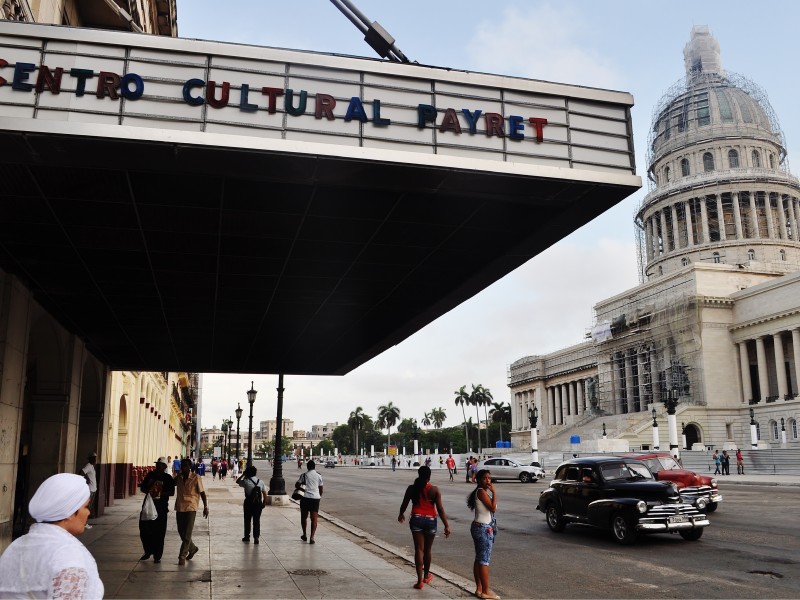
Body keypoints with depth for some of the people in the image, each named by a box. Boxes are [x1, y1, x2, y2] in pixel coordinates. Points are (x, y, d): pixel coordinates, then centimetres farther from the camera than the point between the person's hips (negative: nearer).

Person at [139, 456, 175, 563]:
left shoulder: (168, 478, -1)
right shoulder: (150, 475, 9)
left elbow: (172, 492, -7)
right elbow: (142, 487, 14)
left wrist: (160, 493, -22)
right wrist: (148, 491, -7)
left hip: (161, 506, -4)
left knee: (159, 532, -2)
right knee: (144, 527, 3)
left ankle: (157, 556, 7)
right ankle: (148, 551, 25)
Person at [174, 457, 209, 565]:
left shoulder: (196, 478, -9)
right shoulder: (178, 477, 3)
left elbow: (202, 493, -6)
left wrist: (205, 507, -9)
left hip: (191, 508, -5)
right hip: (180, 508, 5)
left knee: (187, 533, -5)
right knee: (181, 532, 12)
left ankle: (182, 556, 0)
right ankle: (192, 548, 33)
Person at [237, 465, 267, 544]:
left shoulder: (246, 481, -12)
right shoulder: (260, 482, -3)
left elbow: (237, 481, 8)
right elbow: (264, 493, 0)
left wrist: (243, 474, 9)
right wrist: (264, 503, 9)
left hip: (248, 504, -2)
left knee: (247, 520, 14)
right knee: (257, 521, 8)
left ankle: (247, 537, 23)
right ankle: (256, 538, 6)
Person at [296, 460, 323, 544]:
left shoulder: (304, 475, 1)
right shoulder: (319, 476, 5)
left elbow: (297, 485, 0)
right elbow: (321, 489, 11)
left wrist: (300, 488, 21)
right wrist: (320, 496, 27)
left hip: (305, 497, 0)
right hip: (315, 498, 0)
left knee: (304, 517, 18)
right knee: (314, 519, 1)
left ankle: (304, 535, 26)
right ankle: (312, 537, -11)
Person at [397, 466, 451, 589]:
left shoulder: (411, 488, -4)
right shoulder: (434, 490, -9)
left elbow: (404, 505, 6)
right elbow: (440, 509, -11)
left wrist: (401, 514, 26)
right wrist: (446, 525, -6)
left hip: (416, 520, 0)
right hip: (430, 520, 0)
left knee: (419, 550, 4)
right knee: (427, 549, 18)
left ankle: (420, 580, 0)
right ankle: (426, 575, 35)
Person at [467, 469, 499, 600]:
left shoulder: (484, 491, 13)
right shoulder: (481, 492, -16)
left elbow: (491, 508, 11)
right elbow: (493, 508, -22)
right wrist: (494, 492, -18)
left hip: (481, 528, 10)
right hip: (483, 529, -10)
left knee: (479, 559, 13)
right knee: (484, 560, -5)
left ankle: (479, 589, 19)